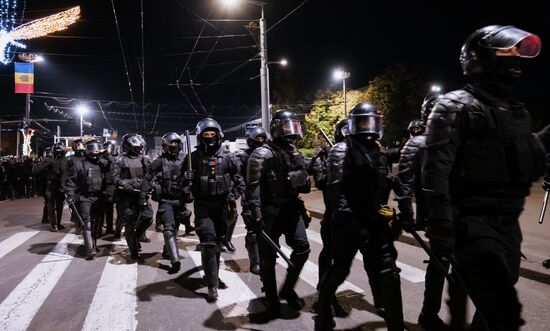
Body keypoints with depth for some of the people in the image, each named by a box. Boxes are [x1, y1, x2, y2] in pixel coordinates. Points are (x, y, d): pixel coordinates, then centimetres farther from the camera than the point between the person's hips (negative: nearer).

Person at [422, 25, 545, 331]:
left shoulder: (518, 111, 16)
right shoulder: (455, 107, -8)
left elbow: (532, 165, 24)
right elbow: (436, 173, -17)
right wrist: (442, 230, -22)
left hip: (509, 225, 8)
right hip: (475, 225, -8)